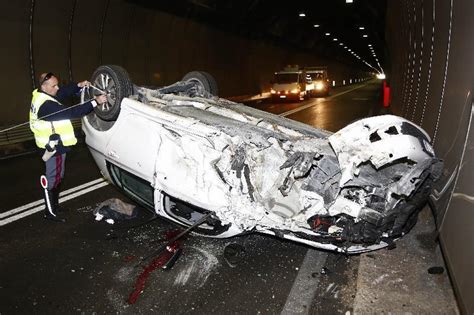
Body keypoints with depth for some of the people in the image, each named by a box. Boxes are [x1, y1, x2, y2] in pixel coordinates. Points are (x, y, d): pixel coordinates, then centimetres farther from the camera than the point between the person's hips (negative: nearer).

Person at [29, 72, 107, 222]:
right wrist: (95, 102, -33)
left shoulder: (41, 96, 3)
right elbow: (71, 112, -31)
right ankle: (50, 212, 12)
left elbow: (64, 92, 9)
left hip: (52, 144, 10)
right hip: (54, 147, -10)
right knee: (53, 179, 1)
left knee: (57, 176, 21)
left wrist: (79, 85, -8)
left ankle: (54, 204, 36)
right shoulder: (46, 105, -28)